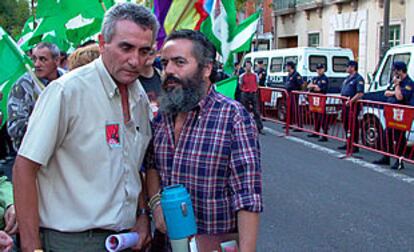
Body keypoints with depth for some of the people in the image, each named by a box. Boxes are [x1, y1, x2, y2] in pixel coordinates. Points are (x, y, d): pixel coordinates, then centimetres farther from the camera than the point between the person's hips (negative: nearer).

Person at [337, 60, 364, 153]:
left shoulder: (358, 78, -11)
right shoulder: (348, 78, 17)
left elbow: (360, 94, -21)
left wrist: (350, 101, -25)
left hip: (353, 104, -9)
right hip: (345, 104, 9)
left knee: (353, 125, -5)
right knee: (346, 124, 15)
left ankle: (355, 146, 0)